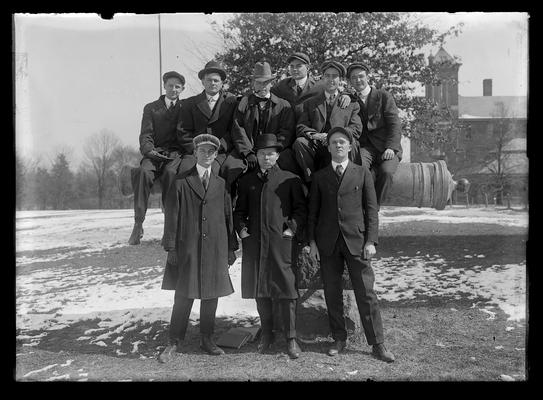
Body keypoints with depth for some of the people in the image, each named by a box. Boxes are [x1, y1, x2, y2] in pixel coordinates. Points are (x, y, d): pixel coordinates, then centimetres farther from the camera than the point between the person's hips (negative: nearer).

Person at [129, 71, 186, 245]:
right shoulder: (151, 108, 19)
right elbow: (145, 135, 8)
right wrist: (149, 150, -14)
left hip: (176, 153, -1)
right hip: (154, 154, 1)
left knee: (170, 172, -35)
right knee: (144, 172, -32)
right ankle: (138, 224, -32)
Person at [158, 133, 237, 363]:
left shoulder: (221, 184, 10)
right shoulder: (181, 182, 2)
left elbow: (228, 217, 11)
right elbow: (172, 217, 0)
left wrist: (231, 248, 8)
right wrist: (170, 248, -6)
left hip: (215, 250, 3)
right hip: (187, 250, -3)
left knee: (211, 296, 9)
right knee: (183, 296, 1)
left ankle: (207, 340, 23)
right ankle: (174, 343, 14)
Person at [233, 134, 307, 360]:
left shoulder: (290, 179, 5)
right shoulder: (246, 181, 14)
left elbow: (301, 209, 6)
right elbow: (239, 210, 19)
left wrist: (292, 229, -6)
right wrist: (241, 229, 4)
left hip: (281, 242, -3)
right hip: (254, 243, 3)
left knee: (285, 289, -3)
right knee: (259, 290, 10)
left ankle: (291, 338, 8)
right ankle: (266, 334, 24)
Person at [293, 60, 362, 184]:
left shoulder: (351, 103, 19)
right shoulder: (310, 103, 22)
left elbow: (356, 129, 6)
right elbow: (300, 127, 10)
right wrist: (314, 135, -14)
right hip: (315, 147, 1)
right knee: (299, 142, -28)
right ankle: (311, 180, -19)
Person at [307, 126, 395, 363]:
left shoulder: (362, 174, 7)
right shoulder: (319, 177, 10)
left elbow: (371, 210, 3)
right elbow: (312, 212, 10)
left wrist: (371, 241, -5)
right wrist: (312, 242, 2)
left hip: (356, 241, -2)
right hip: (327, 243, 2)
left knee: (366, 294, -1)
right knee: (332, 294, 8)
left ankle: (377, 345, 9)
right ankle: (339, 339, 22)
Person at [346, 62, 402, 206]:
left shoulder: (384, 96, 11)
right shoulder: (350, 101, 22)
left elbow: (395, 124, 1)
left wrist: (390, 147, -14)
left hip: (386, 148, -1)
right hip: (364, 147, 2)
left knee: (386, 172, -33)